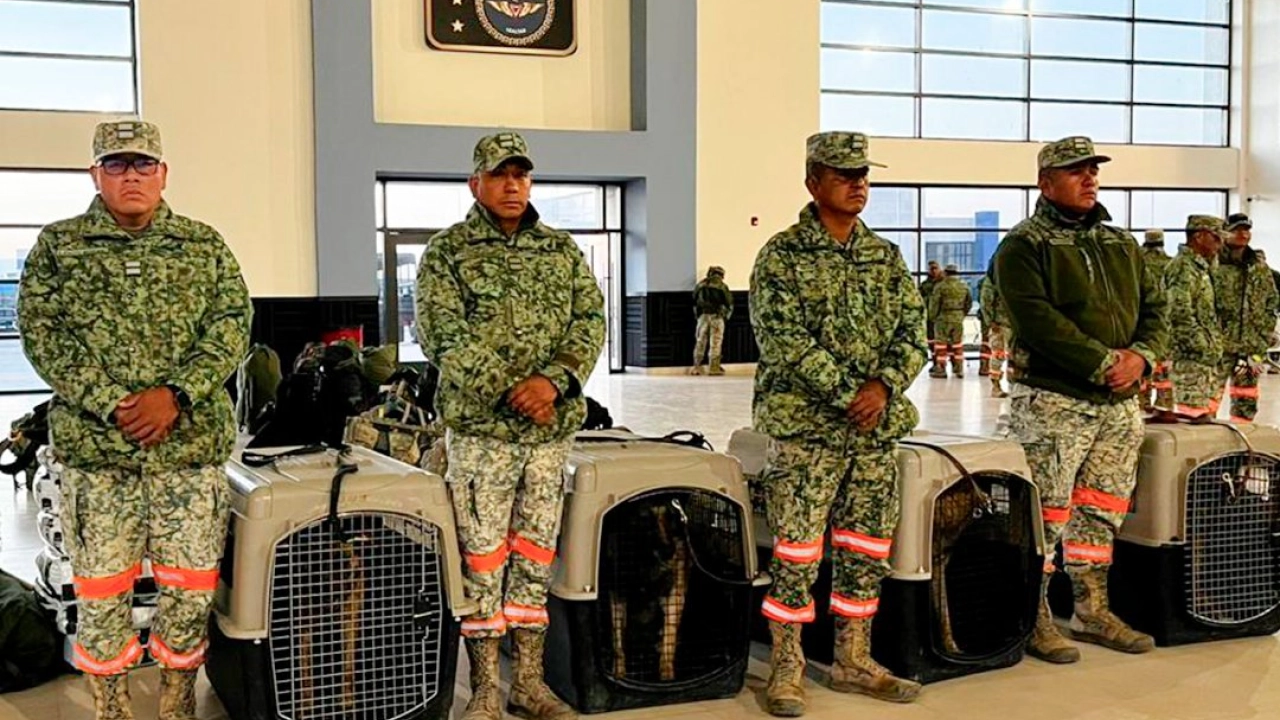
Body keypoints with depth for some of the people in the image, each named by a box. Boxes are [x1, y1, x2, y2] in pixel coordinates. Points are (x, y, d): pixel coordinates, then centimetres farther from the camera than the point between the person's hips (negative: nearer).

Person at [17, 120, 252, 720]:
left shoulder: (204, 245, 10)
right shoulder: (58, 245, 8)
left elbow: (231, 326, 2)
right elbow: (41, 335, -1)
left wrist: (175, 395, -13)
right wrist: (111, 404, -13)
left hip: (192, 443, 1)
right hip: (93, 446, 0)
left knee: (190, 588, 5)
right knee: (101, 590, 5)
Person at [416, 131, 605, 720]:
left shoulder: (563, 251, 12)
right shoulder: (446, 253, 0)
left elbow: (590, 322, 4)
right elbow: (443, 339, -9)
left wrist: (554, 379, -14)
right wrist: (510, 393, -17)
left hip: (552, 429, 4)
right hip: (478, 428, -4)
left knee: (535, 556, 11)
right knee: (482, 557, 1)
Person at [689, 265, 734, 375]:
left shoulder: (701, 284, 9)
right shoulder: (722, 286, -1)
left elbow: (694, 301, 11)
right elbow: (729, 303, -2)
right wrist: (726, 315, 13)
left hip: (703, 316, 3)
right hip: (717, 317, -3)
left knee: (700, 342, 9)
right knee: (715, 343, 0)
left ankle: (696, 367, 8)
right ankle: (714, 367, -3)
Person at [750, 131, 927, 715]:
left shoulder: (886, 257, 13)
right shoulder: (782, 256, -4)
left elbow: (913, 332, 7)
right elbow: (785, 340, -14)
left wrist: (883, 386, -11)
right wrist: (848, 393, -17)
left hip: (878, 429, 6)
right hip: (806, 427, -5)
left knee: (867, 552, 11)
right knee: (797, 553, -3)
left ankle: (854, 663, 23)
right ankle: (787, 670, 9)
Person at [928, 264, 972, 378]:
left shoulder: (941, 286, -11)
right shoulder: (964, 286, 5)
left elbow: (934, 303, -9)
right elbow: (969, 302, 12)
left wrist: (933, 316, 4)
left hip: (943, 318, -4)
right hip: (958, 319, 4)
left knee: (941, 343, 3)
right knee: (957, 343, 12)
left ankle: (941, 369, 3)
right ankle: (959, 368, 16)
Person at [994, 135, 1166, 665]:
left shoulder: (1121, 244, 18)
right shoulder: (1024, 246, -5)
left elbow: (1153, 306, 13)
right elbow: (1038, 321, -17)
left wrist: (1140, 355, -7)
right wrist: (1103, 363, -19)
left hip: (1119, 404, 7)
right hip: (1052, 401, -7)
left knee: (1102, 512, 13)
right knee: (1046, 515, -5)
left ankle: (1093, 612, 25)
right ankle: (1035, 621, 4)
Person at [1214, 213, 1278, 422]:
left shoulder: (1260, 267, 11)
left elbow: (1271, 303, 14)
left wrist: (1264, 338, 5)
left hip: (1252, 347, 5)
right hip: (1218, 345, -5)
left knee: (1246, 401, 11)